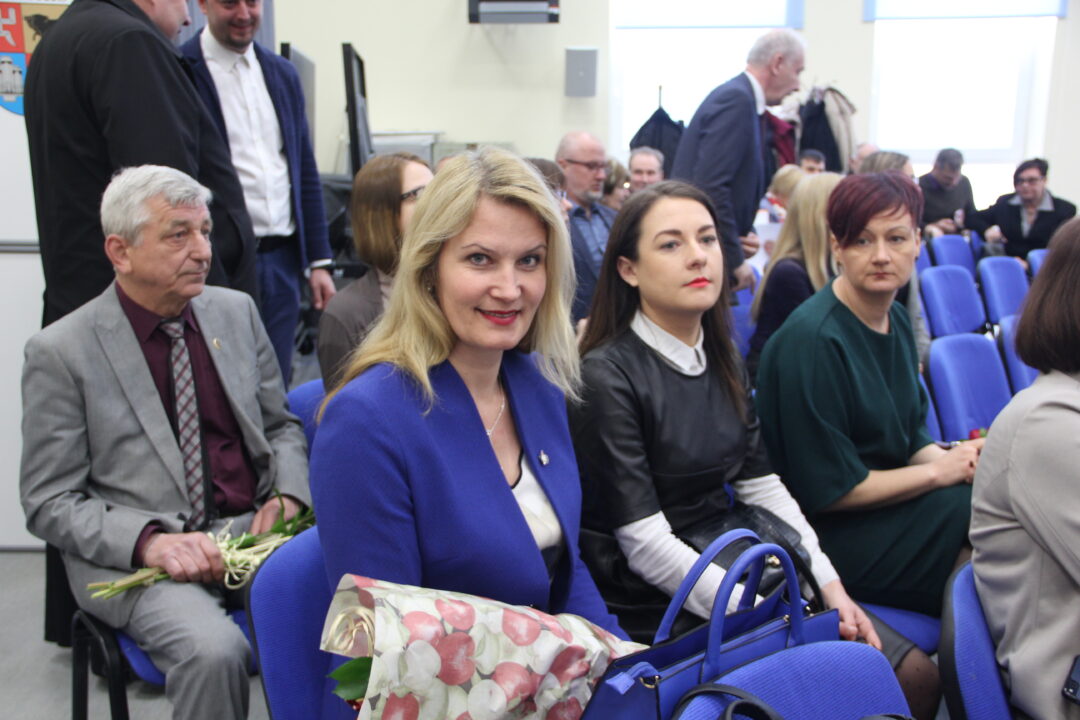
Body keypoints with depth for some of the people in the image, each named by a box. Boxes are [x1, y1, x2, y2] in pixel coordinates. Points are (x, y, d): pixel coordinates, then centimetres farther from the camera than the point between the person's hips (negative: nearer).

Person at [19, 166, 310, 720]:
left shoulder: (237, 311, 9)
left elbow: (281, 425, 18)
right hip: (134, 556, -3)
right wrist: (147, 542, -19)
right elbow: (48, 502, -2)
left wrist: (288, 495, -3)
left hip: (251, 529, 4)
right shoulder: (59, 351, -4)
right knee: (213, 649, -32)